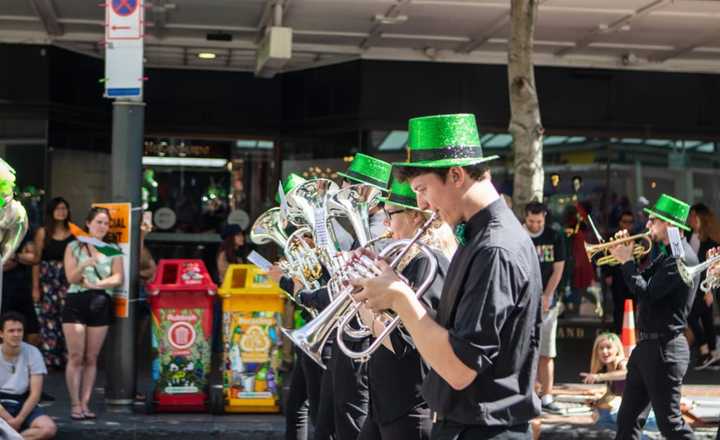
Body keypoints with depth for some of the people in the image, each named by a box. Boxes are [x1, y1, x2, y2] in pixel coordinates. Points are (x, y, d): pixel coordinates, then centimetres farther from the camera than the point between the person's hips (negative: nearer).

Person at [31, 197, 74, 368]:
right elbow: (36, 261, 3)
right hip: (47, 279, 0)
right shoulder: (42, 233, 3)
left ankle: (65, 357, 3)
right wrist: (35, 287, -2)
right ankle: (50, 359, 5)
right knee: (48, 318, -2)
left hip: (68, 281, 1)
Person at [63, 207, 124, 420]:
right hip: (76, 302, -2)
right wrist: (84, 265, -23)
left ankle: (85, 404, 7)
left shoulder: (113, 250, 10)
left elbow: (118, 278, 0)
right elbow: (71, 278, -4)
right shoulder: (74, 247, 6)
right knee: (76, 357, -5)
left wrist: (96, 284, -15)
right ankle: (75, 405, -1)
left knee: (91, 358, 3)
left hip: (101, 305, 2)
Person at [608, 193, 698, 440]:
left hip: (664, 349, -10)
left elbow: (646, 293, -23)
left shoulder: (682, 258, -18)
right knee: (627, 418, 14)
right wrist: (625, 256, 3)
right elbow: (644, 283, 16)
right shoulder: (668, 255, 14)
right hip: (647, 345, 10)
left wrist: (627, 261, -12)